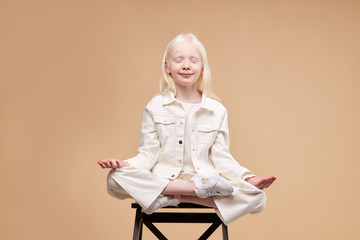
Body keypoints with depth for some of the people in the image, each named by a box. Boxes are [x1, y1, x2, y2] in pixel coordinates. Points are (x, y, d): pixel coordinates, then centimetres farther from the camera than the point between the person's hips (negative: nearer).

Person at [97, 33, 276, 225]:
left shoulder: (217, 110, 8)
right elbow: (148, 154, 5)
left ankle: (173, 197, -21)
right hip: (161, 181, 0)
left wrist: (248, 178, -8)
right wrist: (125, 165, -15)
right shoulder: (155, 107, 7)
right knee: (115, 179, -29)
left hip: (206, 180, 1)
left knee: (257, 197, -24)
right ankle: (196, 188, -26)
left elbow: (220, 157, 8)